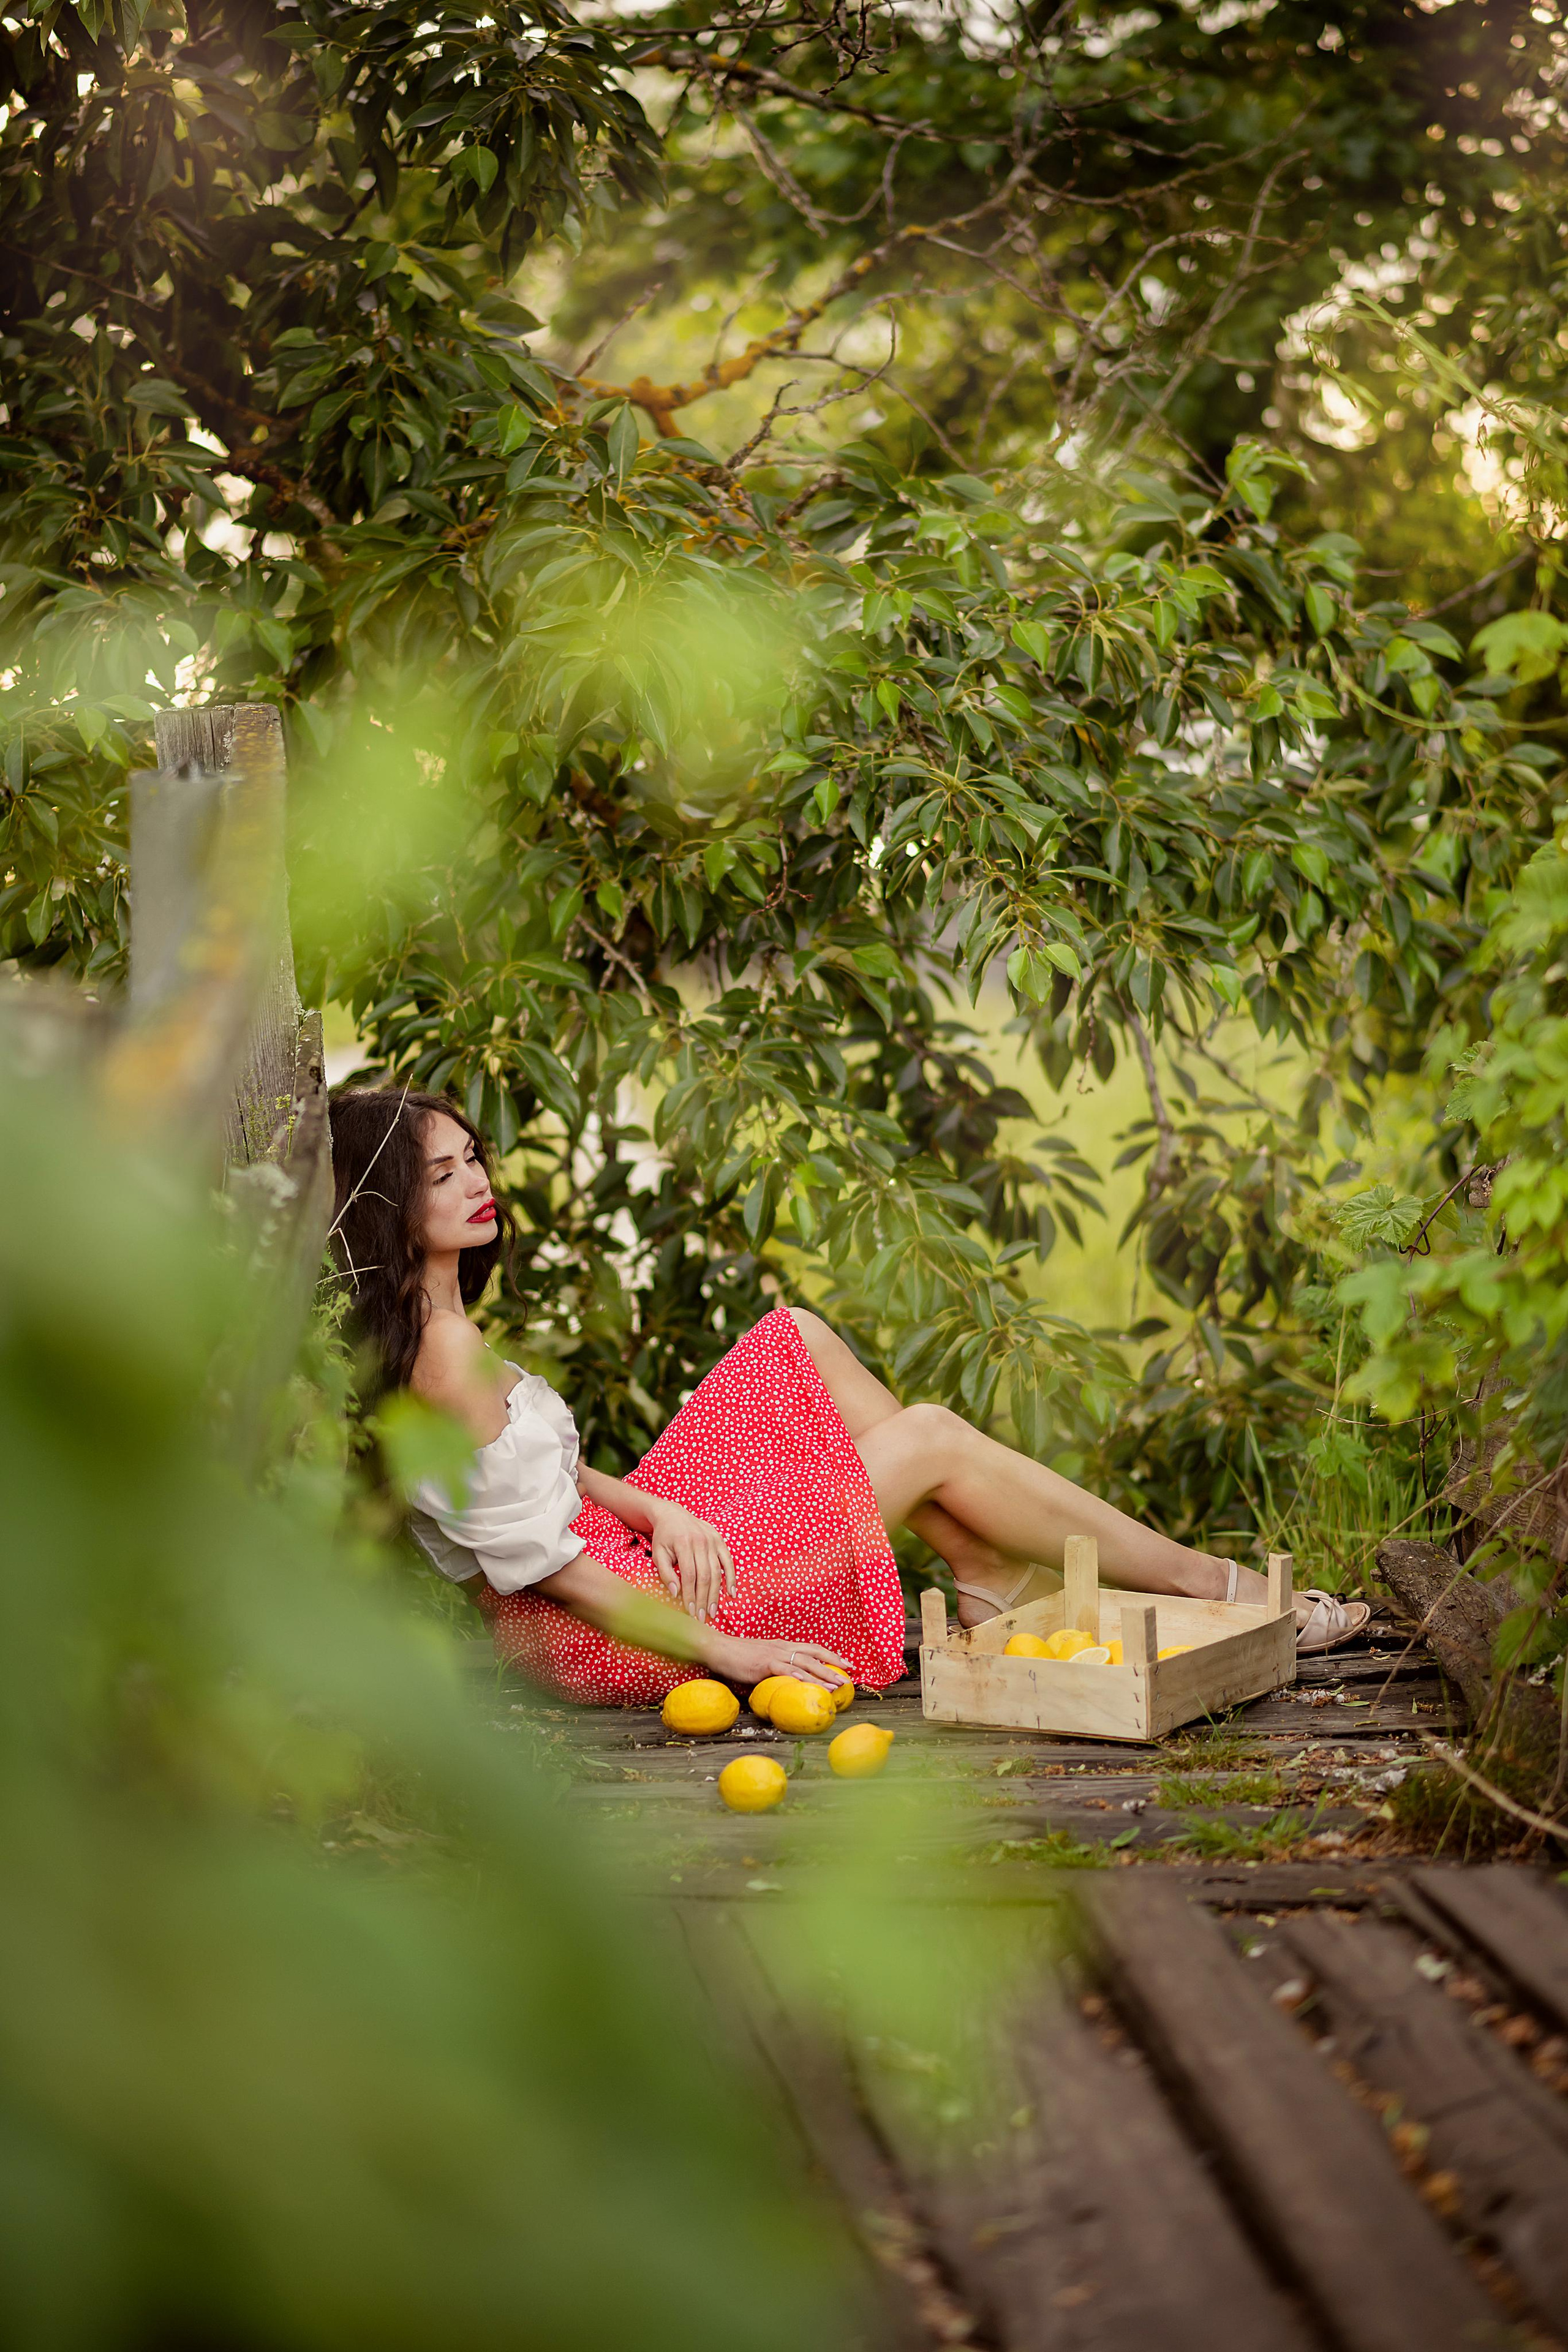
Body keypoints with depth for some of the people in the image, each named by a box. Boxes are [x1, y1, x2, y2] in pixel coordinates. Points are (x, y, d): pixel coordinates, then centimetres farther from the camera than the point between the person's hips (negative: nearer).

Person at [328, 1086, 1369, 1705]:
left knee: (798, 1343, 11)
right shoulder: (447, 1351, -24)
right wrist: (719, 1650, -17)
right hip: (604, 1632, -10)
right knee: (932, 1439, -3)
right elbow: (532, 1558, -23)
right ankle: (1202, 1582, 11)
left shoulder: (402, 1325, 6)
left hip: (614, 1560, 10)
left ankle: (994, 1574, 15)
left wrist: (653, 1507, -2)